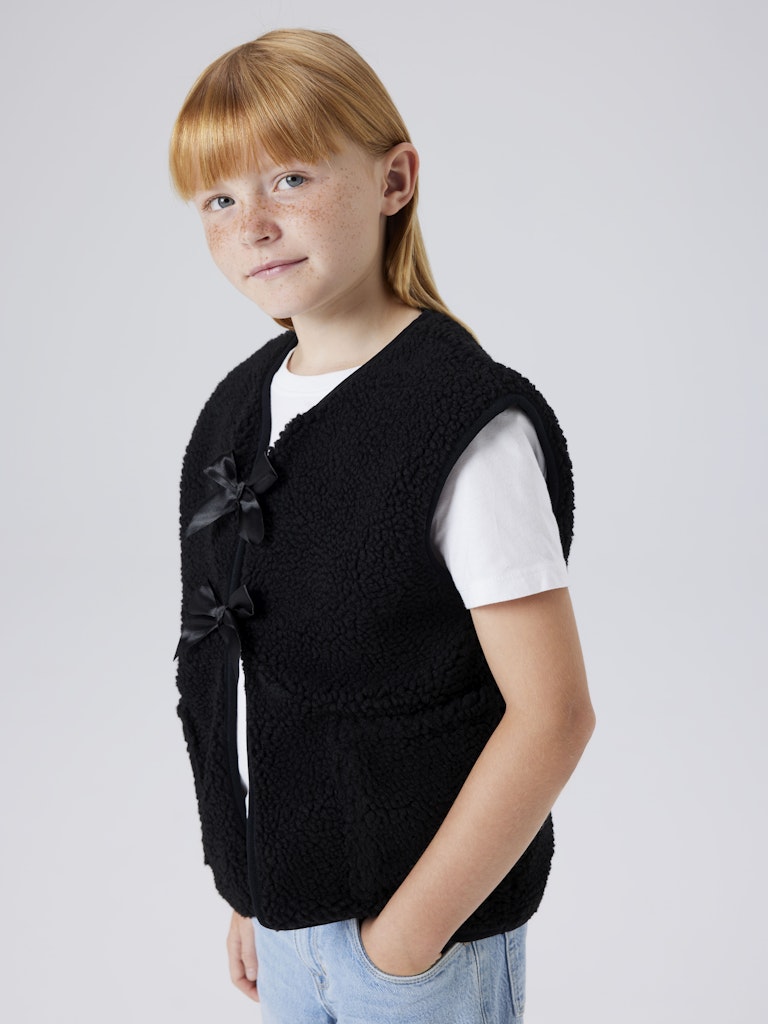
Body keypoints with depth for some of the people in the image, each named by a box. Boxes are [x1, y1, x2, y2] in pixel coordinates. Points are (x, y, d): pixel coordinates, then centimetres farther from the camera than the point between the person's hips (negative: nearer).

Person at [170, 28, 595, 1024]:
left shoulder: (468, 423, -20)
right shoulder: (238, 409, 1)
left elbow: (552, 713, -20)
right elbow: (236, 679, 6)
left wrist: (407, 937, -15)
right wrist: (251, 890, 11)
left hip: (430, 914, -6)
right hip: (286, 902, 6)